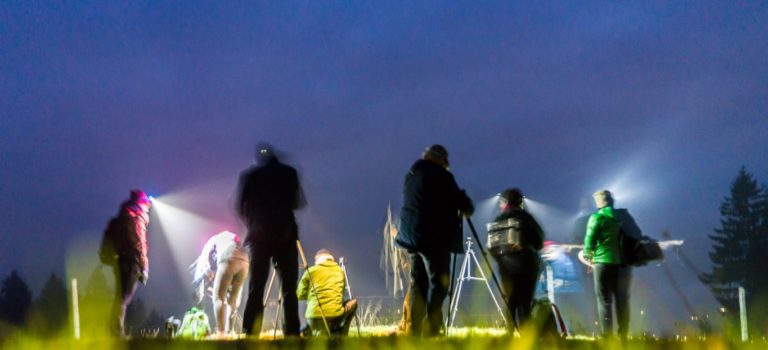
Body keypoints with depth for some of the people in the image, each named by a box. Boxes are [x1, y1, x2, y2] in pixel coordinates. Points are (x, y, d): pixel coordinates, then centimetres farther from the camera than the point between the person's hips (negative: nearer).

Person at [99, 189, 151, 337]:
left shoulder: (120, 219, 16)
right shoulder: (136, 220, -10)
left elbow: (110, 243, 16)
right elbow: (139, 246, -16)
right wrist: (144, 268, -14)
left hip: (119, 261, 8)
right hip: (130, 263, -8)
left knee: (120, 298, 15)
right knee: (123, 299, -7)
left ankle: (114, 331, 18)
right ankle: (118, 332, -6)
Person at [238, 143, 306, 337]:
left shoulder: (248, 175, 5)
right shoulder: (289, 173, 5)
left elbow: (240, 207, 5)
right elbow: (299, 203, 8)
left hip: (259, 236, 1)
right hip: (285, 235, 0)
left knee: (255, 288, 2)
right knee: (289, 288, 2)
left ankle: (249, 332, -6)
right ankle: (292, 332, -4)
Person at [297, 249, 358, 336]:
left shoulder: (311, 271, 5)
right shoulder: (340, 271, 12)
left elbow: (300, 295, 10)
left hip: (314, 320, 3)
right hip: (335, 318, -3)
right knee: (353, 302, 27)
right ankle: (340, 333, 14)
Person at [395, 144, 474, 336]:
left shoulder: (411, 175, 15)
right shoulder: (441, 175, -8)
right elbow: (459, 200, -6)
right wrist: (467, 208, 17)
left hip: (411, 236, 7)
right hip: (434, 239, -7)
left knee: (418, 283, 10)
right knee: (438, 283, -5)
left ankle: (415, 330, 7)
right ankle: (430, 330, -13)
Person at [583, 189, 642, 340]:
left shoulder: (597, 217, -8)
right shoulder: (624, 216, 7)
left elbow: (589, 241, -11)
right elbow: (638, 236, 8)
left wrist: (588, 256, 5)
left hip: (604, 262, -4)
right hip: (623, 263, 4)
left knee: (604, 301, 1)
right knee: (622, 301, 12)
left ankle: (607, 337, -3)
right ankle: (623, 336, 15)